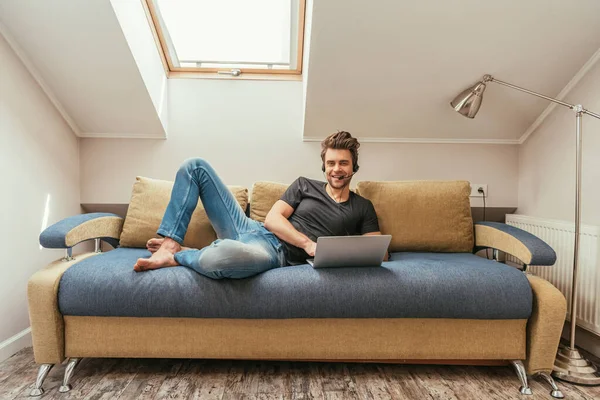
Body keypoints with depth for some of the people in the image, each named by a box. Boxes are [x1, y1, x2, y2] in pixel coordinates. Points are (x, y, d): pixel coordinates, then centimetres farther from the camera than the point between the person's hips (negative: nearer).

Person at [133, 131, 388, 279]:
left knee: (223, 256, -44)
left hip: (275, 253, -4)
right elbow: (273, 219, 5)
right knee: (196, 166, 0)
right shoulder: (305, 185, 15)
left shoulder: (362, 208, 11)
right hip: (251, 230, 5)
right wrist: (309, 244, -11)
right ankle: (170, 242, -8)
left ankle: (178, 256, -9)